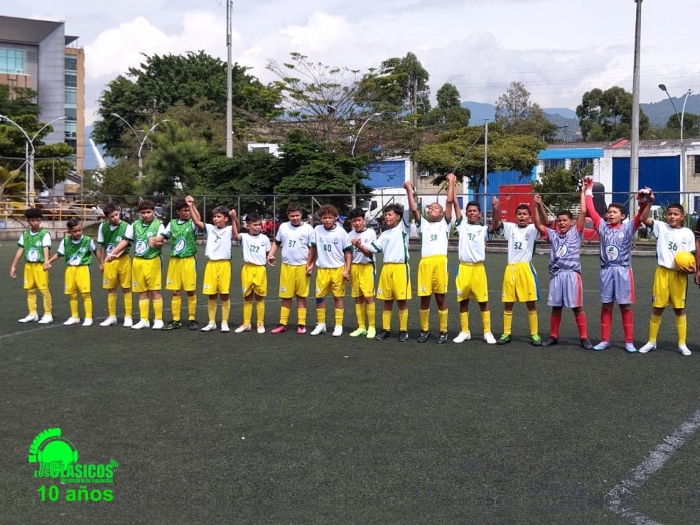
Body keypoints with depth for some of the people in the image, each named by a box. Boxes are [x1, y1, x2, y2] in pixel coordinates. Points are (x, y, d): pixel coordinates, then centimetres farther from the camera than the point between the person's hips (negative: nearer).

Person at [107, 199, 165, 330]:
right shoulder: (134, 225, 8)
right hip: (137, 261, 4)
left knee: (155, 291, -3)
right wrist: (112, 253, 5)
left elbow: (160, 241, -13)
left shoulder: (158, 225, -4)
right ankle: (144, 320, 15)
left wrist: (154, 241, -36)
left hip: (152, 261, -4)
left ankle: (158, 320, 5)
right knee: (142, 292, 9)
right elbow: (125, 241, 10)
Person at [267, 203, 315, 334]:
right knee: (286, 296, 7)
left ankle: (301, 324, 11)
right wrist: (271, 254, 1)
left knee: (301, 296, 5)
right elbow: (277, 243, 18)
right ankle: (283, 324, 13)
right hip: (286, 266, 3)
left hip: (302, 267, -3)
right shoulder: (283, 227, 6)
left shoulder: (308, 228, -3)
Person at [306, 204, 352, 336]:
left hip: (338, 269, -3)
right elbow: (313, 248, 13)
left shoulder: (341, 232, -8)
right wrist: (309, 264, 13)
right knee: (319, 296, 3)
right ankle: (321, 324, 17)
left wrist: (347, 270, -8)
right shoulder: (317, 230, -1)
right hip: (322, 269, 3)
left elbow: (348, 252, -3)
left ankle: (339, 326, 11)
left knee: (338, 297, 4)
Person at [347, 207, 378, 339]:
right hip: (353, 267, 4)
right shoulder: (350, 235, 7)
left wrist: (359, 246, -27)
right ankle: (361, 327, 14)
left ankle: (371, 327, 1)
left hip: (367, 267, -4)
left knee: (368, 297, -7)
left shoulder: (370, 233, -6)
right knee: (357, 298, 7)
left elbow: (369, 254, -10)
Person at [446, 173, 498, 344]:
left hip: (478, 268, -1)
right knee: (463, 301, 7)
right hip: (464, 267, 1)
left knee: (483, 301, 3)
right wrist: (451, 182, 0)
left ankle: (487, 332, 11)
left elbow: (495, 225, -16)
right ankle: (464, 332, 18)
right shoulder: (462, 225, 6)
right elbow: (452, 202, 2)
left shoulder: (483, 229, 5)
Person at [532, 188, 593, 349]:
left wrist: (583, 193, 2)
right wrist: (537, 206, 1)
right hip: (556, 275, 3)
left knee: (577, 308, 0)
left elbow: (583, 212, -3)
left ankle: (584, 338, 6)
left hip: (572, 274, -3)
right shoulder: (553, 234, 12)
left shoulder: (576, 232, 4)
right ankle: (553, 336, 20)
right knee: (556, 307, 11)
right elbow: (538, 225, 7)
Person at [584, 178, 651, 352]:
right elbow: (591, 211, 5)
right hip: (606, 271, 2)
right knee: (606, 306, 8)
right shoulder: (602, 227, 6)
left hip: (623, 271, -2)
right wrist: (588, 191, 2)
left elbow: (641, 217, -15)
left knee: (625, 307, 3)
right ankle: (605, 340, 15)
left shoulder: (628, 228, -1)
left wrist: (646, 203, -31)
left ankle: (629, 341, 8)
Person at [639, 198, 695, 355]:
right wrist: (649, 202, -17)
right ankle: (651, 341, 17)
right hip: (662, 272, 0)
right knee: (657, 308, 6)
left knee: (679, 309, 7)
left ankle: (682, 344, 15)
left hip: (679, 274, 0)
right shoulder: (661, 227, 2)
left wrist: (691, 268, -15)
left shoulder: (688, 233, 2)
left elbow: (691, 255, 3)